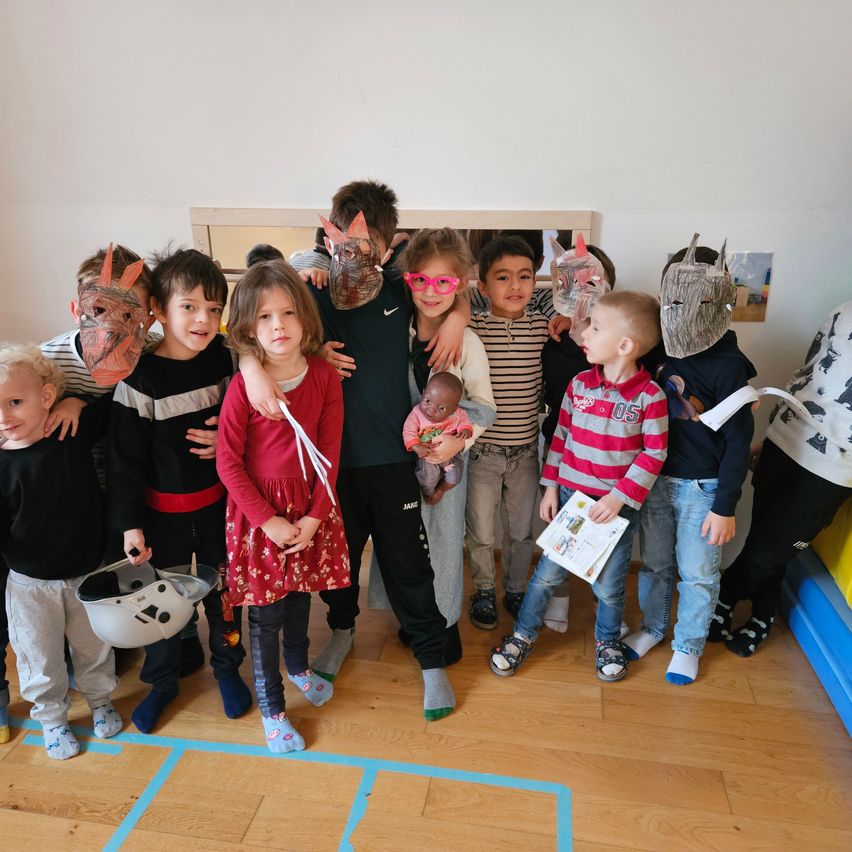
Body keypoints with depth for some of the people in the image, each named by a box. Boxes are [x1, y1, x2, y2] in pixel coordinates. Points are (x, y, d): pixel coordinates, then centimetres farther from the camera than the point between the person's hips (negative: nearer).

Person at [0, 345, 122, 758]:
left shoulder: (77, 432, -14)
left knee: (94, 646, 21)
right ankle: (52, 719, 40)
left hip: (87, 573, 1)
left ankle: (100, 701, 46)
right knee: (40, 657, 16)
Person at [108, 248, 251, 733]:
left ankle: (228, 668, 38)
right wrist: (129, 524, -9)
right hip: (162, 511, -2)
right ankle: (163, 681, 36)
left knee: (224, 591, 15)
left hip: (219, 504, 2)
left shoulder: (225, 357, -8)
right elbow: (126, 459, -10)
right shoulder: (140, 379, -15)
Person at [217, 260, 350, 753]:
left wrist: (314, 518, -9)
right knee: (265, 614, 9)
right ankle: (271, 707, 31)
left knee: (300, 595, 22)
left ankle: (298, 665, 52)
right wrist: (268, 521, -13)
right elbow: (228, 462, -11)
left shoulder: (325, 376, -7)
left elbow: (329, 452, -5)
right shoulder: (242, 387, -15)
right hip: (257, 509, -3)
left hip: (309, 507, 3)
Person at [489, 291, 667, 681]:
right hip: (570, 496, 3)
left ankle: (607, 641, 41)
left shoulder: (650, 396, -13)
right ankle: (523, 635, 31)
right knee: (547, 572, 11)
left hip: (619, 506, -2)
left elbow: (654, 454, -11)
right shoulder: (579, 384, -2)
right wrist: (551, 486, 5)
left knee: (609, 583, 13)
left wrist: (619, 497, -16)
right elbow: (560, 435, 5)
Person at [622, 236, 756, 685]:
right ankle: (652, 627, 39)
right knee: (654, 562, 18)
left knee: (698, 572, 10)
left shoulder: (728, 364, -15)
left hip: (702, 485, -4)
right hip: (654, 477, 4)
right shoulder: (655, 351, -4)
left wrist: (726, 506, -11)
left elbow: (738, 441, -13)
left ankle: (688, 646, 31)